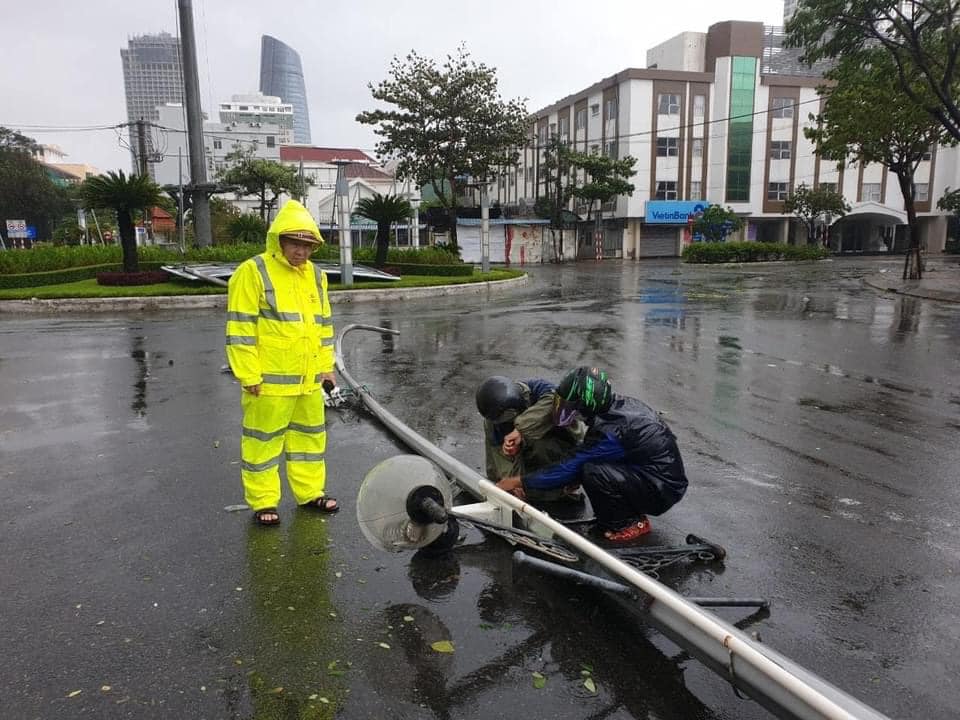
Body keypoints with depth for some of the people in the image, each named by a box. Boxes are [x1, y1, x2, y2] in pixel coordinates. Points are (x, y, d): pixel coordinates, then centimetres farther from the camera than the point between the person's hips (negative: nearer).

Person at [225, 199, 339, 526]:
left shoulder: (315, 275, 13)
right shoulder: (253, 272, -9)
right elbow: (240, 328, -12)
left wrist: (326, 366, 15)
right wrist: (249, 375, -15)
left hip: (309, 379, 7)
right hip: (269, 379, -7)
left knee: (310, 435, 15)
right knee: (264, 440, 4)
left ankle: (310, 492, 30)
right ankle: (263, 502, 17)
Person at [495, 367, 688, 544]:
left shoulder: (610, 432, -26)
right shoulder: (619, 404, -1)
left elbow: (571, 469, -20)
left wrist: (520, 481, -12)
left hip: (664, 490, -9)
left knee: (592, 471, -25)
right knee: (587, 462, 2)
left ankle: (631, 523, -4)